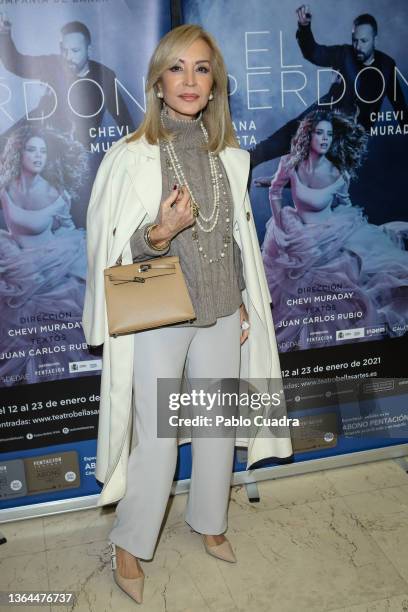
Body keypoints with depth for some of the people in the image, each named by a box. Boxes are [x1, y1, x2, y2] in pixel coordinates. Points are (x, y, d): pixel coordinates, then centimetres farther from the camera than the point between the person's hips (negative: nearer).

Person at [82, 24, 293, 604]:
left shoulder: (229, 156, 5)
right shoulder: (131, 156, -9)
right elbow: (113, 250, -8)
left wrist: (244, 304, 11)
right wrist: (160, 233, -26)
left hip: (221, 314, 5)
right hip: (157, 318, -4)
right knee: (156, 437, 4)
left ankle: (209, 522, 41)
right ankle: (129, 544, 29)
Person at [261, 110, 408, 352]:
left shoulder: (338, 174, -20)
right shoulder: (291, 163, -18)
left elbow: (343, 204, 0)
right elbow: (275, 191, 0)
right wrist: (280, 226, -3)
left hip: (330, 236, -1)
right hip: (296, 234, 1)